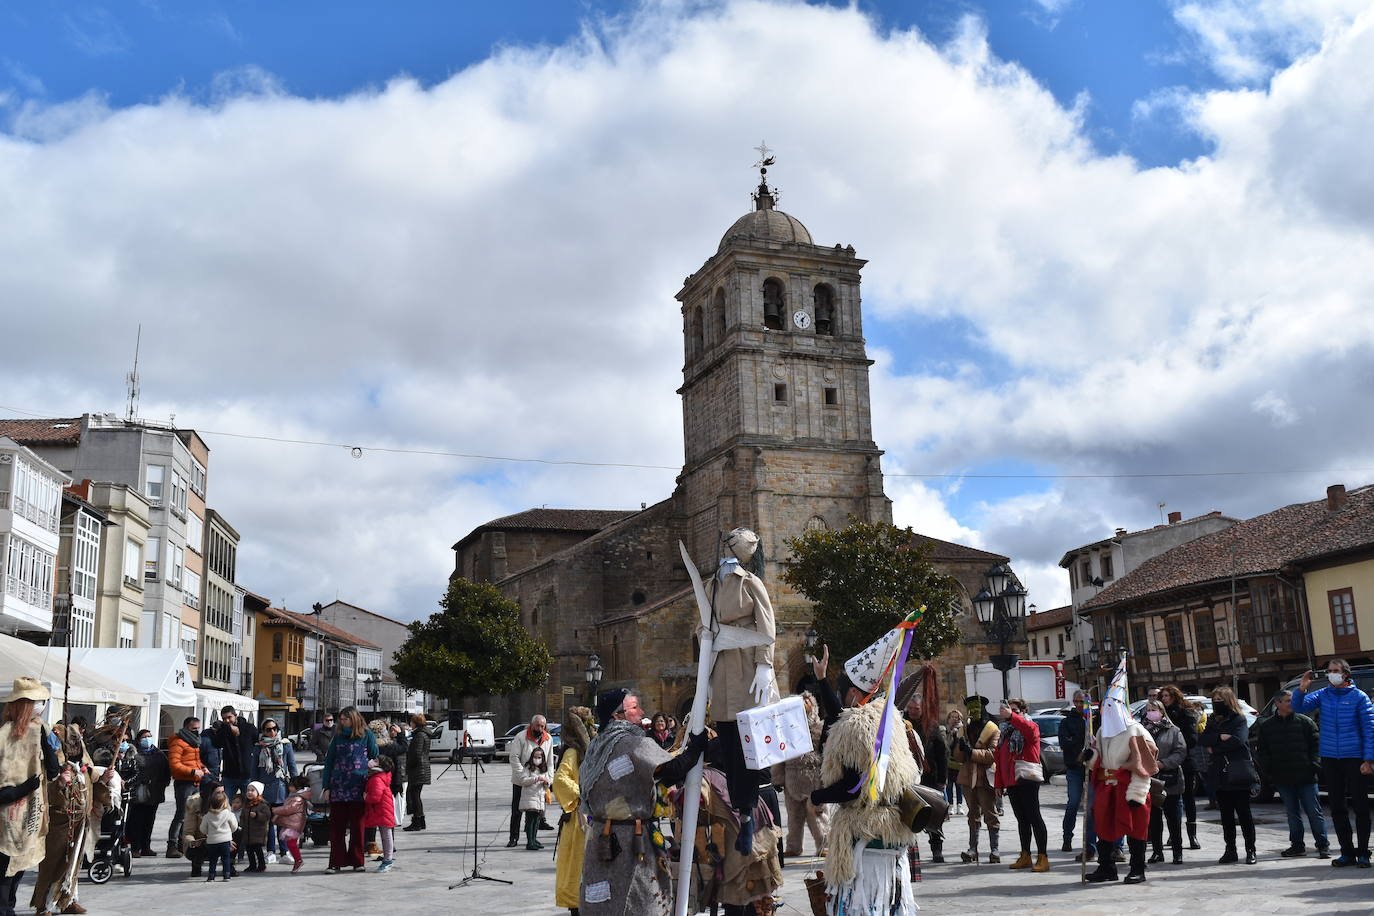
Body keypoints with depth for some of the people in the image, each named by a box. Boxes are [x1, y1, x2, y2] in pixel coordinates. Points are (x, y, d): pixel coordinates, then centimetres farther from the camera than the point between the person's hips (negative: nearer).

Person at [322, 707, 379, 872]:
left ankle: (357, 861, 11)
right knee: (336, 826, 1)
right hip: (338, 787, 3)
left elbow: (375, 758, 4)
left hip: (358, 787, -2)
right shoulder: (338, 737, 12)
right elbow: (329, 762, 12)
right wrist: (327, 787, 5)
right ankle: (336, 863, 4)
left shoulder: (366, 735, 3)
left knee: (357, 825, 3)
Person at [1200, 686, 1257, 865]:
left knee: (1243, 813, 0)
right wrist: (1220, 737, -16)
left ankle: (1251, 850, 7)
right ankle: (1230, 850, 13)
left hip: (1238, 775, -5)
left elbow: (1238, 741, -17)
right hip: (1220, 775, 5)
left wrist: (1214, 748, -9)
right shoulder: (1212, 721, 15)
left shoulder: (1239, 720, -2)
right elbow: (1202, 740, 1)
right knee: (1226, 814, 8)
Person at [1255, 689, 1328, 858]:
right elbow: (1261, 751, 12)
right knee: (1292, 814, 11)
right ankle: (1297, 845, 19)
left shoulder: (1305, 722, 1)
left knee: (1314, 812, 1)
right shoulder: (1266, 726, 7)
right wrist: (1269, 771, 1)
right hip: (1283, 779, 3)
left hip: (1306, 777, -3)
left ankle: (1323, 845, 10)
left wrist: (1314, 767, -10)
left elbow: (1316, 746, 1)